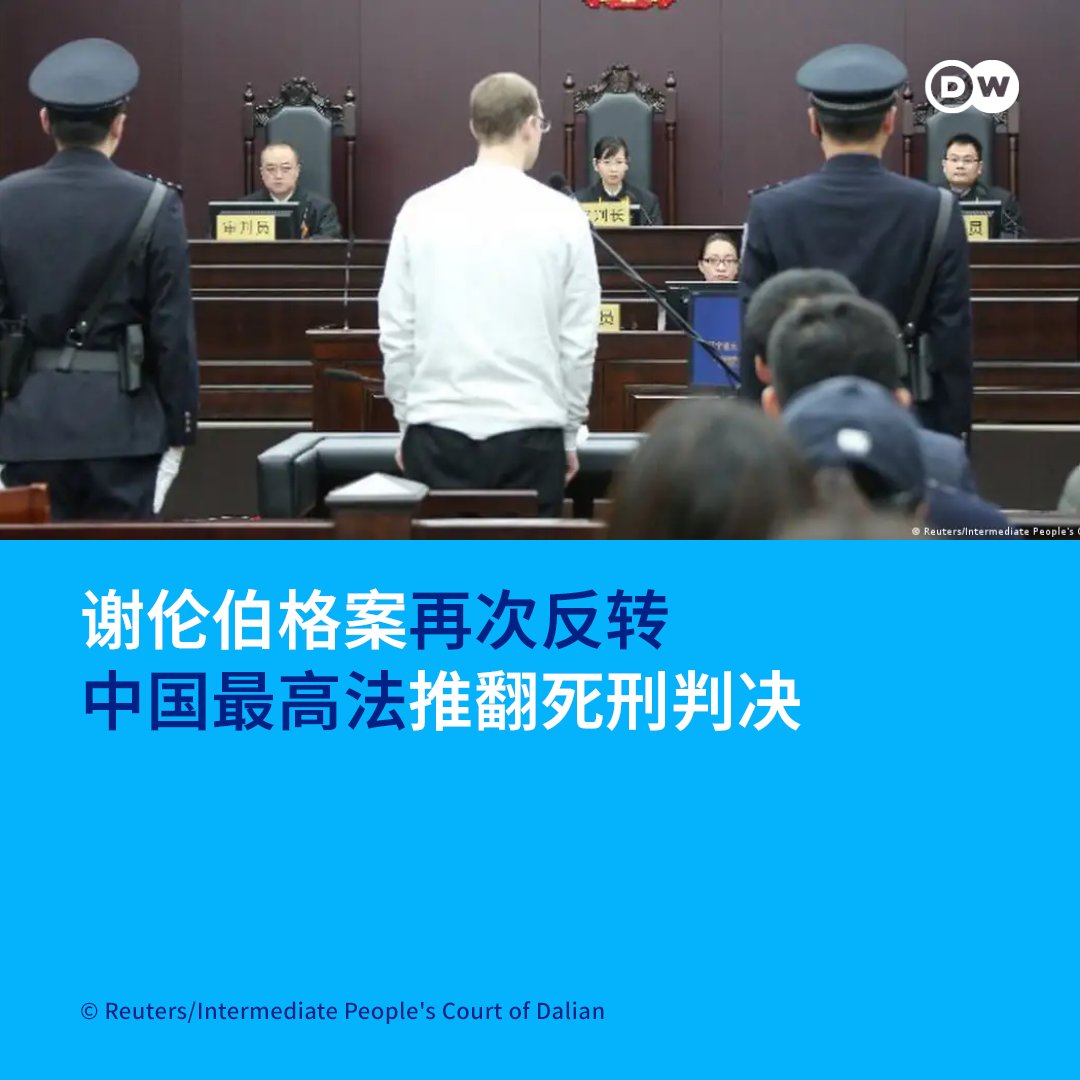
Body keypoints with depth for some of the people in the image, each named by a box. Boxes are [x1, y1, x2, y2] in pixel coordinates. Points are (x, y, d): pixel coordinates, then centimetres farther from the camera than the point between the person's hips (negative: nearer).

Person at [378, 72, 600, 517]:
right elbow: (578, 341, 1)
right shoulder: (561, 215, -2)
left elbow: (395, 333, 3)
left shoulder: (421, 211, 1)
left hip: (438, 433, 1)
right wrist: (569, 433, 11)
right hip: (529, 434, -1)